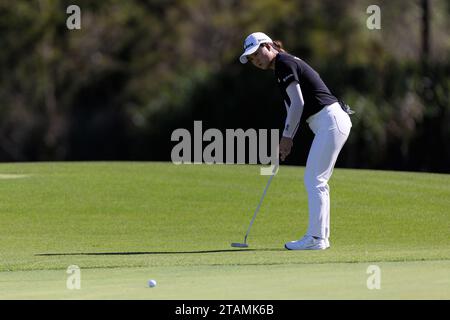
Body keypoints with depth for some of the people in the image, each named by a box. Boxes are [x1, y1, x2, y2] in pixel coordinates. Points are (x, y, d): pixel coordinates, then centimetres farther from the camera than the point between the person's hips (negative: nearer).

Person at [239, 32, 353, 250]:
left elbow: (298, 103, -14)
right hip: (329, 123, 10)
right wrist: (287, 141, 12)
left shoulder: (285, 64, -10)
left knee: (314, 180, -9)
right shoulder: (282, 67, 19)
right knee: (317, 181, 12)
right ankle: (321, 236, 14)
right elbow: (293, 107, 20)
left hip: (330, 121, -10)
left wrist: (287, 137, -7)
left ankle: (316, 238, -9)